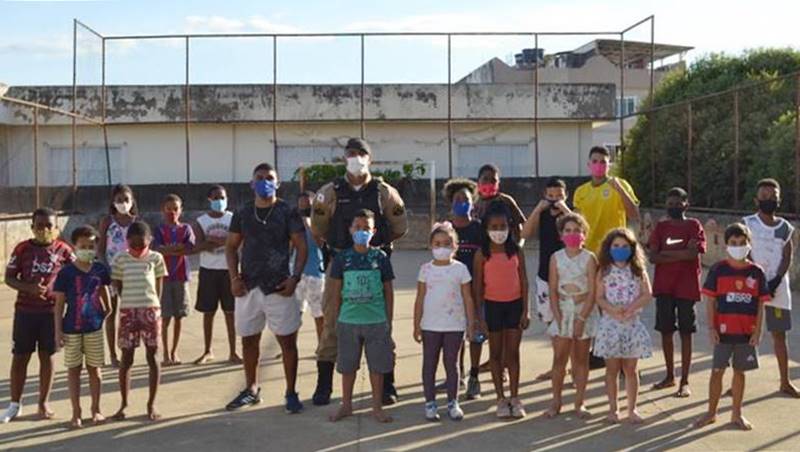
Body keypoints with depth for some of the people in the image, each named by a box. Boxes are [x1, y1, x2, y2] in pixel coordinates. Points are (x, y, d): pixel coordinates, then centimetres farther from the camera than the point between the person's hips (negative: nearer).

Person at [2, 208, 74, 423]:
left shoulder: (63, 250, -1)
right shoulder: (22, 248, 0)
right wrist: (29, 288, -16)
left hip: (51, 310, 0)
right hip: (25, 310, 1)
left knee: (47, 356, 7)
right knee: (20, 356, 6)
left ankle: (44, 403, 19)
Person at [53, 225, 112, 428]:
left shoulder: (100, 269, -2)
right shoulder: (66, 273, -9)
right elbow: (59, 303, -6)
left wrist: (107, 309, 17)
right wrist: (58, 330, -7)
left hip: (94, 327, 2)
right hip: (72, 329, -2)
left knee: (94, 368, 10)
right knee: (74, 369, 8)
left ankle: (96, 409, 23)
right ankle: (76, 413, 18)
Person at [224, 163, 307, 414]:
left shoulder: (287, 212, -3)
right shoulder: (243, 214, 7)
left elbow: (301, 247, -4)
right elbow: (231, 247, 11)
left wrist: (295, 277, -14)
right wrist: (234, 277, -2)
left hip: (279, 287, -4)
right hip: (248, 286, 4)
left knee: (287, 340, 0)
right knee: (248, 339, 12)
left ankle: (291, 393, 11)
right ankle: (251, 389, 28)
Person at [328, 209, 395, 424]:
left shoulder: (380, 257, -2)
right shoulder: (342, 258, 0)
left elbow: (388, 291, 4)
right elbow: (336, 292, 5)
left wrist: (389, 321, 3)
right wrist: (337, 319, 4)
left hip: (376, 321, -1)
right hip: (348, 320, 1)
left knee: (377, 366, 8)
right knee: (347, 365, 12)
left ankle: (377, 406, 23)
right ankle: (346, 405, 28)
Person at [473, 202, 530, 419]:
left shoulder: (516, 250, -1)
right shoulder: (482, 254, -5)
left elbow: (523, 281, 1)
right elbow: (478, 285, -3)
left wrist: (525, 310, -3)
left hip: (514, 304, 1)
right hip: (492, 305, -1)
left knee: (513, 352, 5)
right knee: (496, 353, 9)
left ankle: (515, 398, 15)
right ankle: (501, 399, 18)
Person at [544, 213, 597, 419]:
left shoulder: (589, 259, -4)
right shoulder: (556, 258, 1)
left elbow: (592, 292, -7)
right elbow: (553, 290, -1)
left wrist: (581, 318, -14)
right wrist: (558, 316, -9)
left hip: (584, 310, -1)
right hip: (562, 310, 1)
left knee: (581, 358, 6)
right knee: (559, 358, 1)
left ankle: (579, 403, 16)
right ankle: (556, 402, 10)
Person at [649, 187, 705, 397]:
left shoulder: (693, 225, 0)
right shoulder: (661, 227, 8)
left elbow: (693, 253, -15)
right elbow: (653, 257, -2)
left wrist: (665, 252, -9)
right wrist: (681, 254, -12)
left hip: (686, 286, -3)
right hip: (663, 286, 3)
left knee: (685, 333, 1)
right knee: (666, 331, 8)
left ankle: (684, 381, 7)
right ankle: (670, 376, 22)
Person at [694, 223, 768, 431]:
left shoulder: (756, 272, 0)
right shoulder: (718, 270, -4)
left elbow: (760, 305, 3)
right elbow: (710, 301, -3)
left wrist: (757, 331, -2)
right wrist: (711, 327, -7)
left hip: (747, 333, 2)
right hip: (723, 330, -1)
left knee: (740, 372, 11)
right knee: (717, 371, 5)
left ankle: (737, 414, 24)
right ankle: (711, 412, 17)